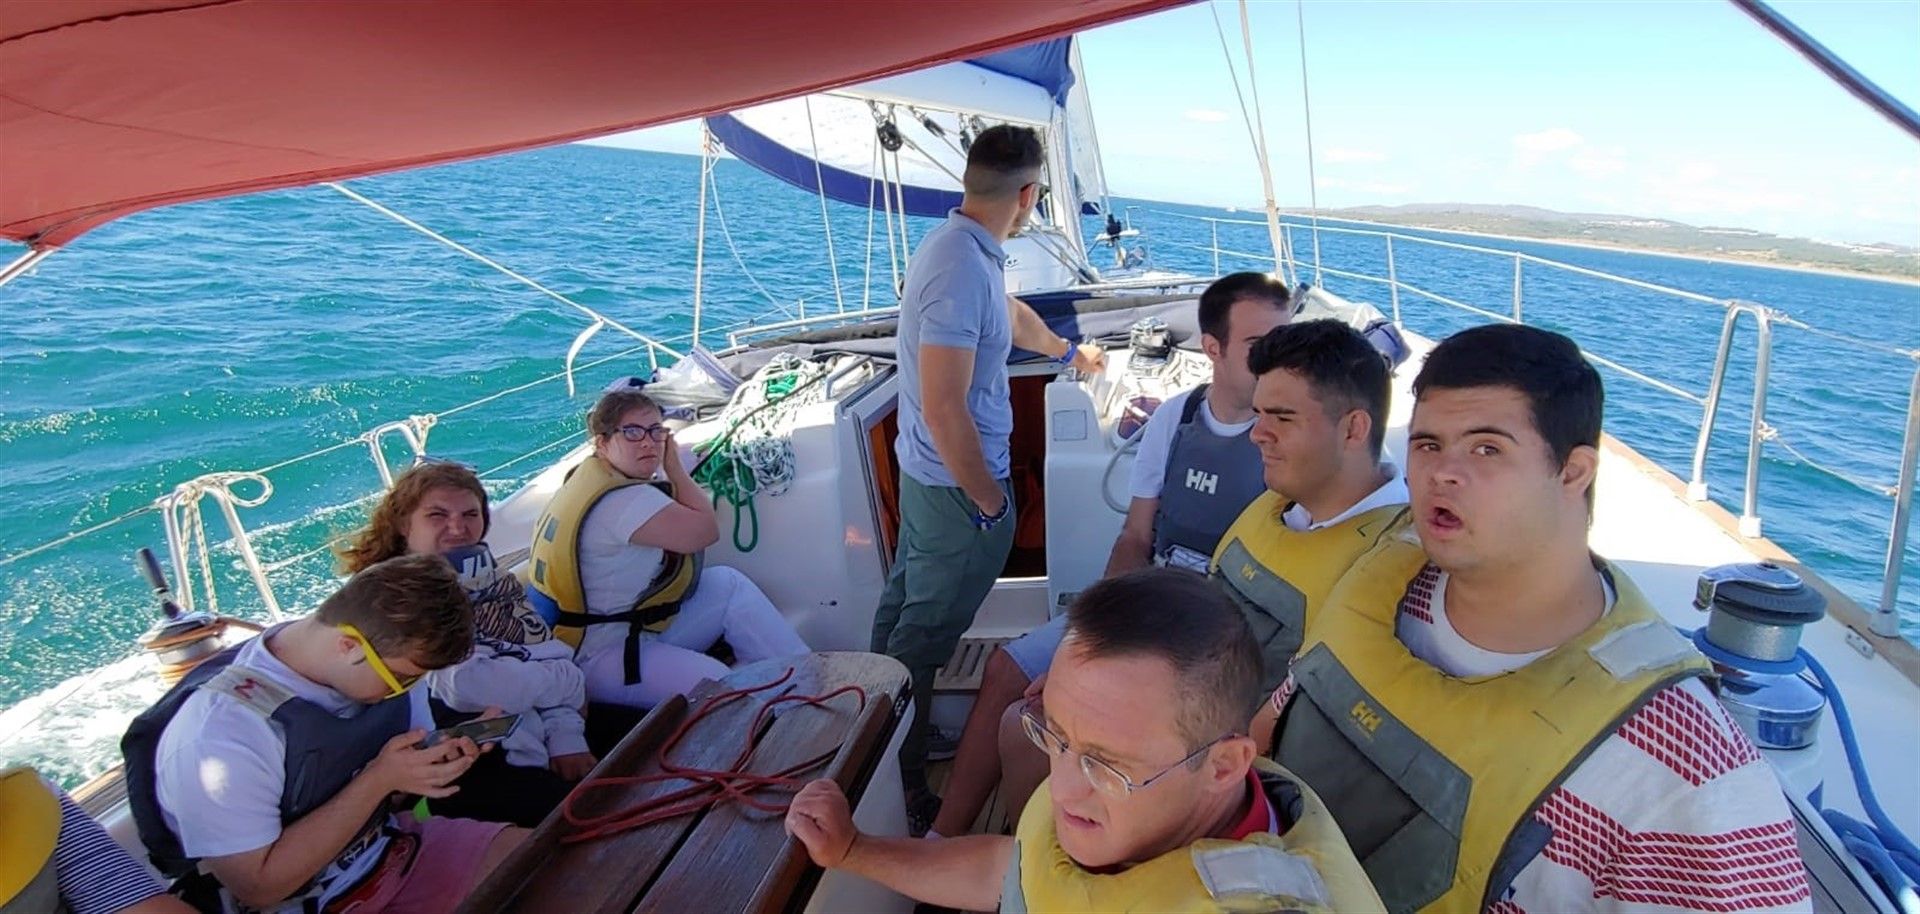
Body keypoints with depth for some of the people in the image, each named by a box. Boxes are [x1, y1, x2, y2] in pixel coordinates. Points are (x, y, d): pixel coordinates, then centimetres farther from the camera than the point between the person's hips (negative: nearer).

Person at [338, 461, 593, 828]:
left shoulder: (489, 579, 14)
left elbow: (553, 656, 4)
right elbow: (464, 686, -22)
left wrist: (566, 738, -10)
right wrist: (562, 680, -9)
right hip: (468, 772, -7)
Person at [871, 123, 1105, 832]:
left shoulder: (959, 246, 6)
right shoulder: (963, 268, -27)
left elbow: (1012, 314, 26)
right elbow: (945, 410, -29)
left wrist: (1069, 353, 43)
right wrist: (988, 503, -17)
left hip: (925, 474, 10)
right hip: (960, 486, -10)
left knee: (903, 603, 21)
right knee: (927, 638, 2)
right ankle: (903, 788, 18)